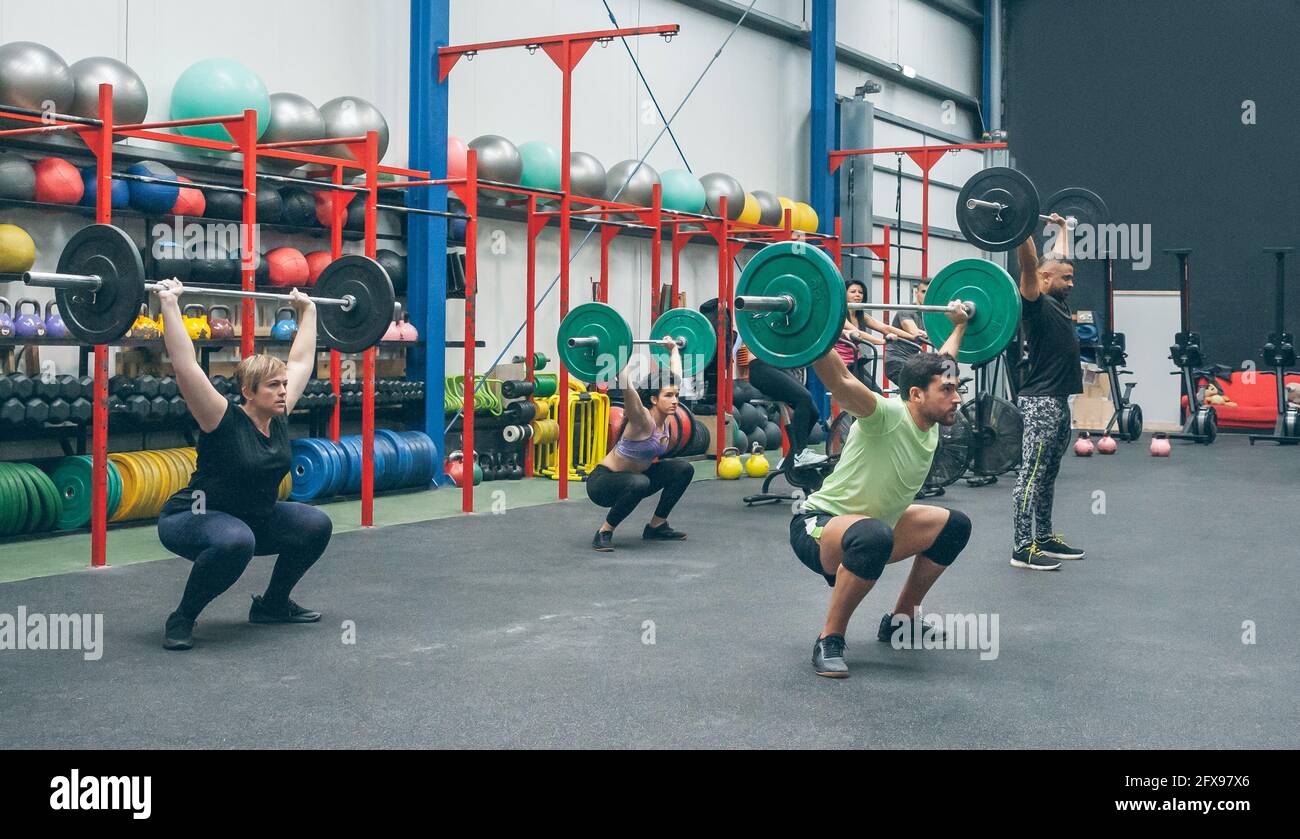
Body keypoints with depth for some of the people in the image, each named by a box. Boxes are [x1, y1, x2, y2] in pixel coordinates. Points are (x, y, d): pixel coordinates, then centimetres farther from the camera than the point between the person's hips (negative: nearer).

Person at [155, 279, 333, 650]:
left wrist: (307, 310, 10)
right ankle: (181, 619, -17)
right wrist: (170, 305, -34)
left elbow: (301, 360, 5)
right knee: (235, 541, -39)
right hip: (190, 519, -8)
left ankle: (272, 605, 14)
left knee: (316, 525, -6)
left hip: (254, 518, 8)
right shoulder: (224, 421, -22)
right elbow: (186, 366, -33)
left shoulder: (279, 416, -5)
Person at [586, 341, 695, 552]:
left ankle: (656, 526, 10)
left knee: (684, 469, -2)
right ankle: (604, 533, -18)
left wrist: (673, 348, 17)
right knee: (639, 483, -40)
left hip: (634, 476, 8)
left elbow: (675, 374, 8)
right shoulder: (643, 421, -26)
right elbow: (626, 384, -44)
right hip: (602, 481, -8)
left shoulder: (664, 415, -6)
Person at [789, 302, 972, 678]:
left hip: (871, 524, 9)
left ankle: (900, 619, 19)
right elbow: (839, 379, -43)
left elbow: (942, 361, 17)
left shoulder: (931, 421, -2)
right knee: (873, 537, -41)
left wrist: (959, 325, 26)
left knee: (954, 525, 9)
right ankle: (829, 640, -22)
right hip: (817, 527, -9)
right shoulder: (887, 417, -26)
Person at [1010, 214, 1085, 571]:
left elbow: (1060, 259, 30)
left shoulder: (1059, 303, 15)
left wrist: (1062, 228, 38)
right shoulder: (1036, 304, -10)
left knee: (1048, 475, 15)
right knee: (1032, 474, -8)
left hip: (1060, 401, 10)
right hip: (1040, 402, -10)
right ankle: (1022, 548, -6)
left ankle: (1044, 537, 23)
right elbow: (1029, 263, -24)